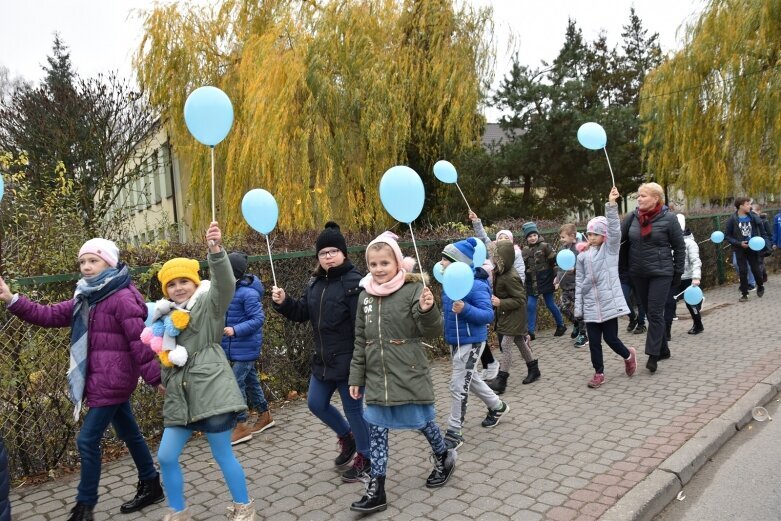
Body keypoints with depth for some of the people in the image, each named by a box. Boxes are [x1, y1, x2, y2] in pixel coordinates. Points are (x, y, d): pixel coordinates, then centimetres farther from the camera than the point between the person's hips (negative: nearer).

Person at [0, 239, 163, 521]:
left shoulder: (122, 298, -17)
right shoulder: (86, 298, 12)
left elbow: (139, 342, -19)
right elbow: (51, 315, 8)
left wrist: (155, 378, -18)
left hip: (111, 381, -9)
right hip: (106, 380, 9)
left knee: (87, 440, -4)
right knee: (130, 434, 17)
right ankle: (151, 486, 31)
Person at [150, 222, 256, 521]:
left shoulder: (208, 305, -4)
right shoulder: (166, 316, 15)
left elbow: (225, 284, -27)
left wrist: (216, 250, -42)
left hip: (211, 391, -7)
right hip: (179, 397, 7)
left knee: (223, 454, 3)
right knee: (166, 457, 10)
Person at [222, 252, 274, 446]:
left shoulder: (248, 293, -21)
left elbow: (258, 319, -22)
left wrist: (236, 330, -30)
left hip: (245, 348, -8)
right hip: (234, 347, 9)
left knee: (236, 383, -5)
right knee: (250, 381, 18)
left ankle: (241, 426, 8)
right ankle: (265, 415, 33)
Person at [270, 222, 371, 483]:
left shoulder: (354, 282, -18)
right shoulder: (315, 283, 9)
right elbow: (302, 313, 14)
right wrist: (283, 303, -6)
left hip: (348, 360, -8)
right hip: (323, 359, 8)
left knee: (353, 408, 5)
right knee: (316, 403, 19)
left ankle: (364, 458, 26)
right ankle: (346, 436, 43)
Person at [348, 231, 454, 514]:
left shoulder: (413, 289, -12)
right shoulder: (365, 295, 5)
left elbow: (432, 331, -13)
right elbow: (360, 340, 10)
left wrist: (427, 310, -34)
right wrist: (356, 377, 11)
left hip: (409, 374, -4)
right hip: (377, 376, 5)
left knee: (423, 420, 13)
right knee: (376, 430, 8)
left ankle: (443, 457, 43)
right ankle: (376, 490, 20)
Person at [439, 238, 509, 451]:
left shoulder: (475, 286, -23)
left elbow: (488, 315, -25)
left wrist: (465, 309, -36)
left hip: (470, 342, -9)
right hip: (455, 341, 9)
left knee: (458, 386, -4)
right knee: (469, 378, 23)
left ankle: (454, 433, 9)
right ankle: (497, 407, 46)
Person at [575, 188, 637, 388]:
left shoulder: (610, 250, 0)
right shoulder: (582, 256, 7)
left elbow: (614, 229, -17)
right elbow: (579, 283, 9)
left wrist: (611, 205, -28)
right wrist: (578, 307, 6)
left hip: (609, 302, -3)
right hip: (591, 306, 3)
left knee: (610, 338, 3)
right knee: (594, 341, 6)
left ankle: (628, 355, 34)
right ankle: (599, 373, 21)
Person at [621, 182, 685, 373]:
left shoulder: (668, 218, -9)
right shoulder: (632, 217, 0)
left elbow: (680, 247, -3)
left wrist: (678, 273, -3)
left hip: (661, 273, -4)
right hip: (638, 274, 5)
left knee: (655, 313, -7)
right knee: (649, 313, 12)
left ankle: (653, 355, -2)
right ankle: (663, 349, 27)